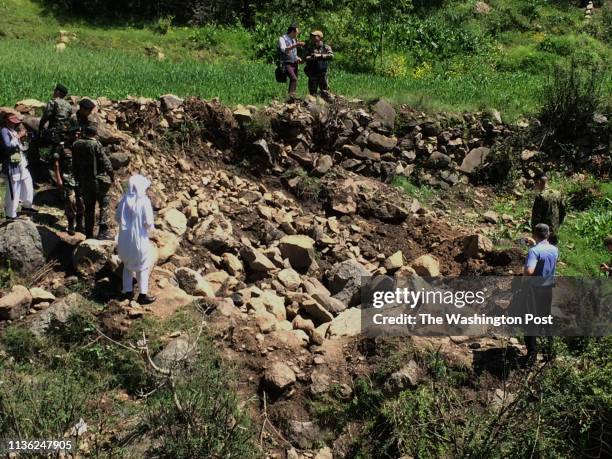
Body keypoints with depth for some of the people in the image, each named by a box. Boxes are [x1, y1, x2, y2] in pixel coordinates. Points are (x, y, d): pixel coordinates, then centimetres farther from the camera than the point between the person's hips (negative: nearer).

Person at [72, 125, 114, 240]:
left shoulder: (76, 145, 4)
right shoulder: (96, 145, -14)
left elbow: (74, 165, 10)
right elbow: (105, 162, -12)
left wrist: (78, 179, 18)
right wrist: (112, 175, 0)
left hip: (84, 181, 5)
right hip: (98, 180, -5)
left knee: (89, 207, 13)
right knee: (104, 204, 4)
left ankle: (89, 233, 16)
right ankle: (103, 231, -5)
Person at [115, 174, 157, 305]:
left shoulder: (124, 199, -3)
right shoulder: (144, 201, -17)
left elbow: (117, 217, 3)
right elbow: (148, 222, -19)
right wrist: (150, 226, 3)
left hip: (125, 238, 5)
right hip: (139, 238, -5)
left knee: (127, 265, 22)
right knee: (143, 267, 10)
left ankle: (127, 291, 27)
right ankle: (142, 295, 14)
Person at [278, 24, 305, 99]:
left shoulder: (294, 40, 18)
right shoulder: (282, 39, -5)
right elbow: (283, 50, -24)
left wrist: (298, 58, 10)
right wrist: (295, 45, -32)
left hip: (294, 64, 8)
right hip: (287, 64, -8)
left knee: (293, 80, 4)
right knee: (294, 79, -26)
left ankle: (291, 98, 7)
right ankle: (292, 96, -33)